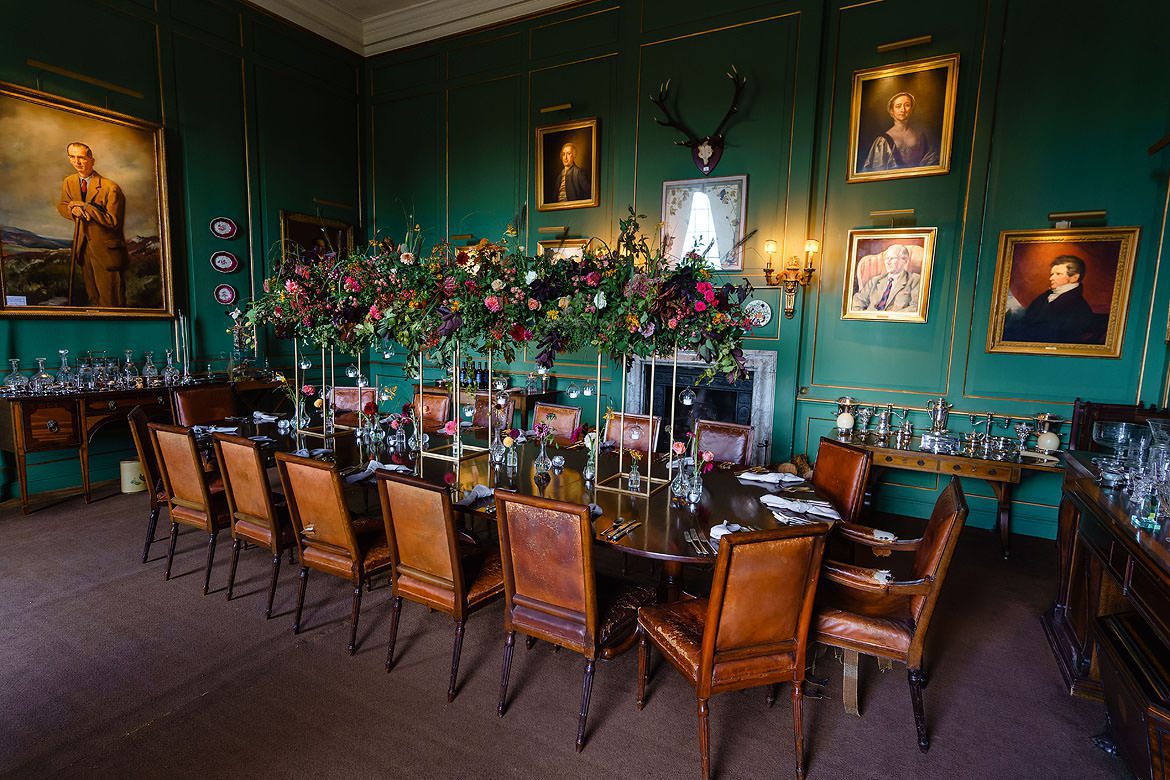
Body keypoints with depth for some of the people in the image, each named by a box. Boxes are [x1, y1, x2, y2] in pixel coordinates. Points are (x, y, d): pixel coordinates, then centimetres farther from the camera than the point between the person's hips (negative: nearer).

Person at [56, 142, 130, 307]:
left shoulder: (110, 187, -17)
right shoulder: (68, 182, 4)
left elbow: (114, 221, -19)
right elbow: (62, 206, 16)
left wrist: (86, 206, -21)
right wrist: (73, 210, -7)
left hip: (106, 249, -6)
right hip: (83, 245, 7)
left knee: (110, 300, -1)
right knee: (92, 295, 20)